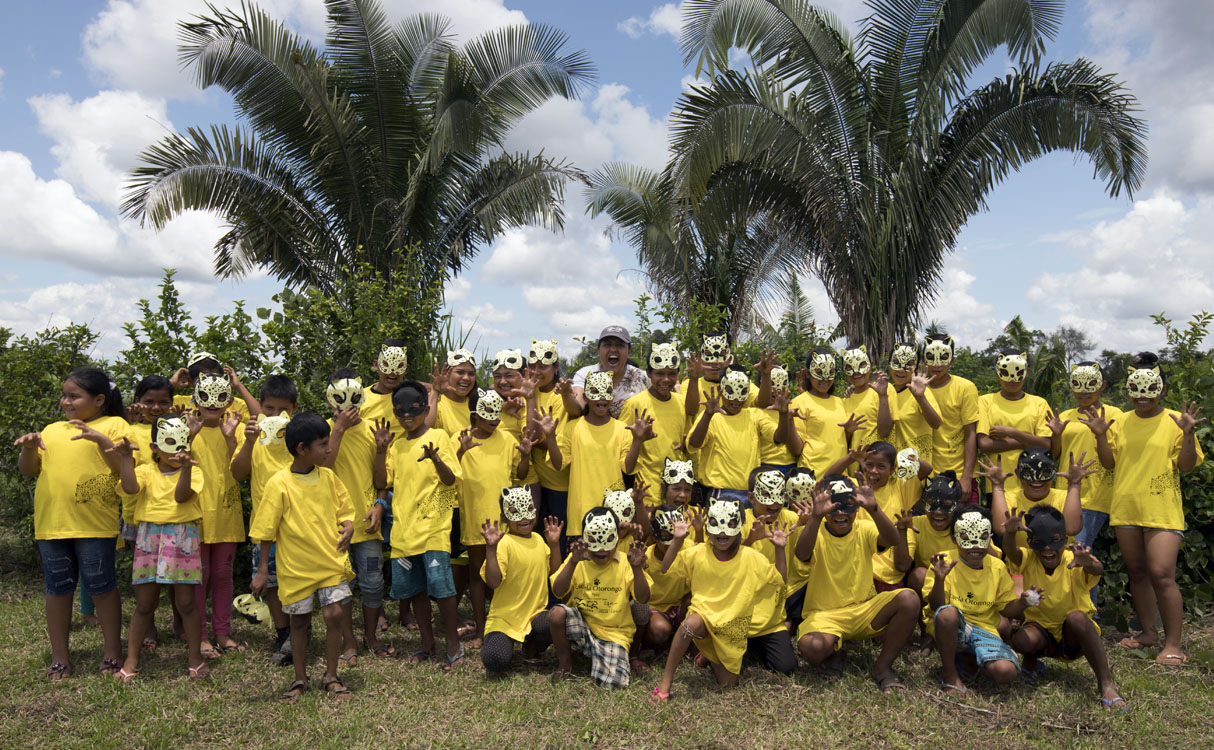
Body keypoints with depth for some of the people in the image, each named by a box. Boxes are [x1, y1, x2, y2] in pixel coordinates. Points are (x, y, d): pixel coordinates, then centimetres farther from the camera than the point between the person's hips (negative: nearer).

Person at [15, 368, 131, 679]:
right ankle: (59, 657, 22)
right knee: (57, 589, 11)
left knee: (101, 587, 2)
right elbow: (28, 470, 17)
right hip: (51, 522, 5)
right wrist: (29, 448, -3)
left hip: (94, 524, -5)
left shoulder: (113, 425, 3)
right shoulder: (53, 430, 19)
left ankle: (112, 652, 14)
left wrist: (102, 441, -21)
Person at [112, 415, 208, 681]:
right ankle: (131, 660, 22)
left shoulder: (192, 472, 2)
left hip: (182, 538, -2)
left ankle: (195, 657, 16)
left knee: (186, 602, 2)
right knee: (144, 604, 9)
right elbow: (130, 488, -13)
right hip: (148, 537, 2)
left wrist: (185, 468, -29)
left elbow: (181, 496, -16)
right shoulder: (146, 471, 8)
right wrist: (126, 457, -14)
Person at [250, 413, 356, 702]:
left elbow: (345, 510, 13)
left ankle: (331, 677, 14)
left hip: (331, 561, 2)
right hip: (296, 566, -2)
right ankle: (300, 679, 29)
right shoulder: (279, 484, -12)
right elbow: (266, 530, -6)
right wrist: (262, 570, -5)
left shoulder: (328, 477, -1)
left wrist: (347, 526, -9)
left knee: (334, 614, -4)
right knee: (299, 621, 11)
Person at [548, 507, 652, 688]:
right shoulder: (577, 561, 0)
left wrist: (637, 568, -28)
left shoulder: (625, 564, -2)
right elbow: (558, 592, -15)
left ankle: (618, 659, 13)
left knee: (611, 681, -25)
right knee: (556, 613, -29)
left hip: (614, 633, -2)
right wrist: (573, 562, -28)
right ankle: (565, 663, -1)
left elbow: (643, 598, -12)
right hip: (581, 626, 2)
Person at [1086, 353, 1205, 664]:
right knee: (1137, 573, 12)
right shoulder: (1121, 422, 10)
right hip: (1125, 509, 4)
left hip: (1162, 510, -4)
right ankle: (1147, 632, 25)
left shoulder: (1175, 421, -1)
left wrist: (1188, 434, -19)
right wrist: (1100, 435, -4)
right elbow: (1109, 462, 10)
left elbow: (1187, 466, -5)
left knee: (1161, 574, -12)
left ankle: (1173, 644, -1)